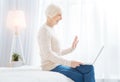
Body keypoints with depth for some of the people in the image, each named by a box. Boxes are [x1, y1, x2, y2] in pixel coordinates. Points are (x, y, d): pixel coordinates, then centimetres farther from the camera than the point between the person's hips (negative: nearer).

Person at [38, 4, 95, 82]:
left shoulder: (51, 30, 17)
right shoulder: (44, 30, -14)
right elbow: (48, 54, -23)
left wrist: (71, 48, 10)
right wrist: (69, 63, -25)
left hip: (58, 65, 9)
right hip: (52, 67, -8)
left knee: (89, 68, -4)